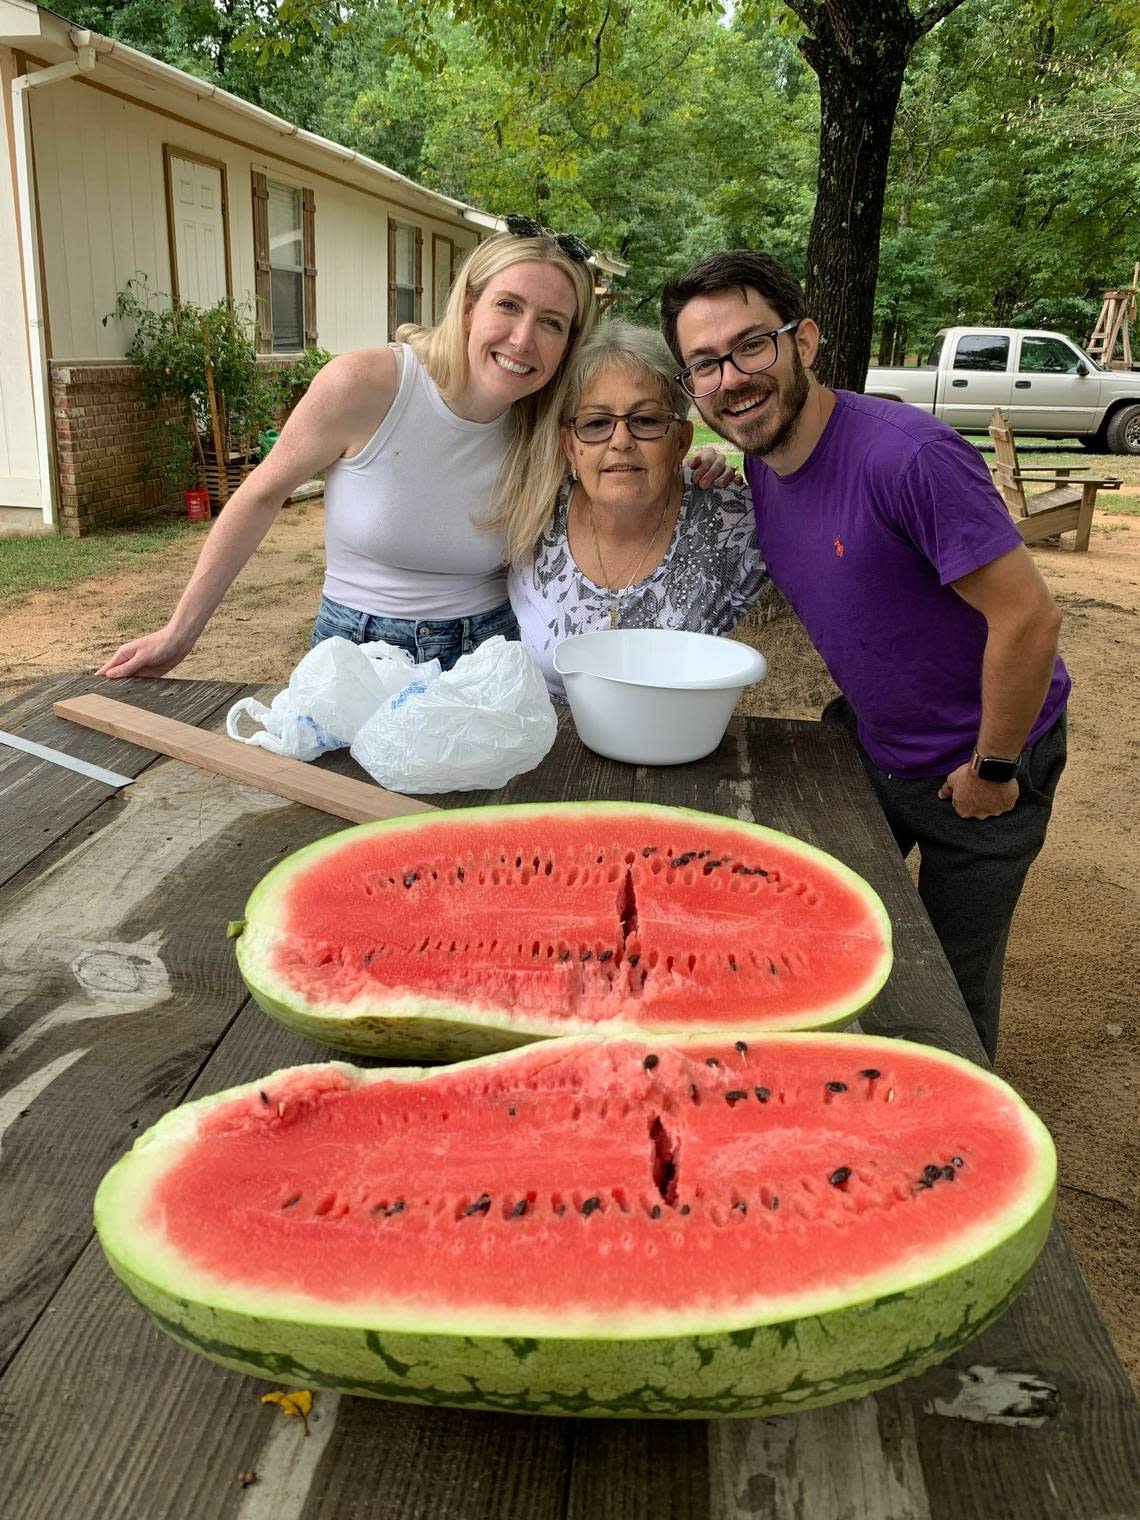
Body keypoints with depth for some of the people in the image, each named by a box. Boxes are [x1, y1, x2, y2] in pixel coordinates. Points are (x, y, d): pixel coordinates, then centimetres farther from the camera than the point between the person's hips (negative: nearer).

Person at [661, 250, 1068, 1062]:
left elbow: (1029, 617, -29)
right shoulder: (761, 466, -5)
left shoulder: (908, 455, -31)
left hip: (976, 761, -7)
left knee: (951, 986, 10)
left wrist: (992, 771, -19)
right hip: (866, 743, 7)